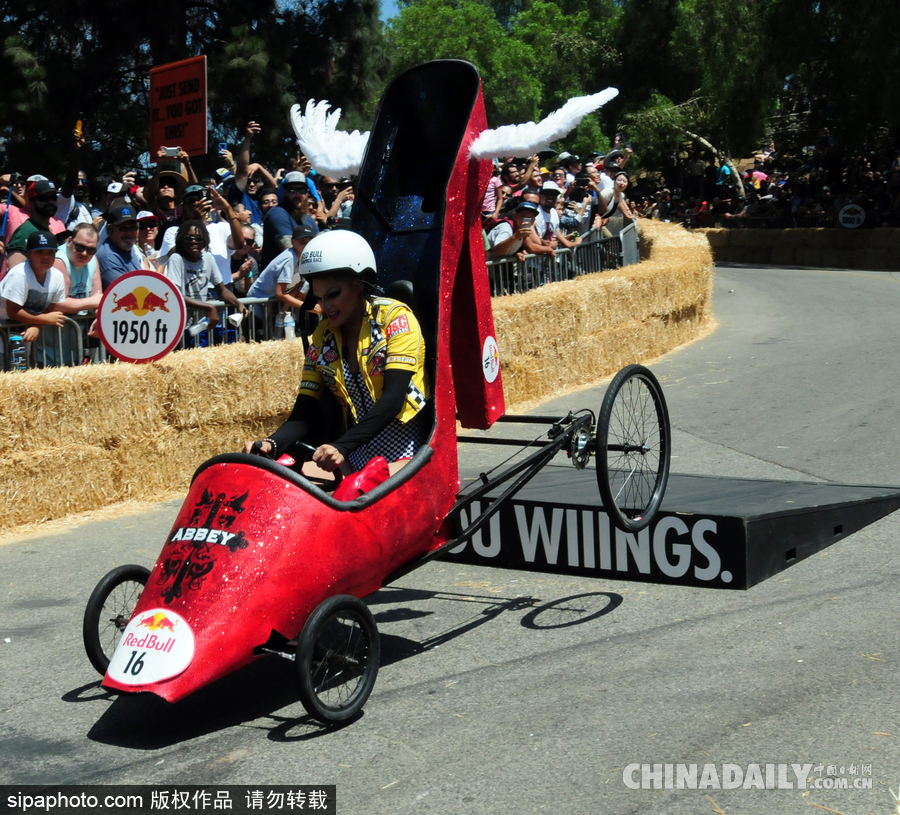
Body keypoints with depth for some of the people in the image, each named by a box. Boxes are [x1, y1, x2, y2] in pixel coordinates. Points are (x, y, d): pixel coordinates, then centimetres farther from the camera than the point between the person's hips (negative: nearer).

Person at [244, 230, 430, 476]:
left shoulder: (395, 318, -5)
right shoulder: (322, 337, 9)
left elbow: (392, 400, -16)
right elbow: (305, 414, 3)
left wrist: (342, 447, -28)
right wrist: (272, 444, -18)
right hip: (357, 457, 4)